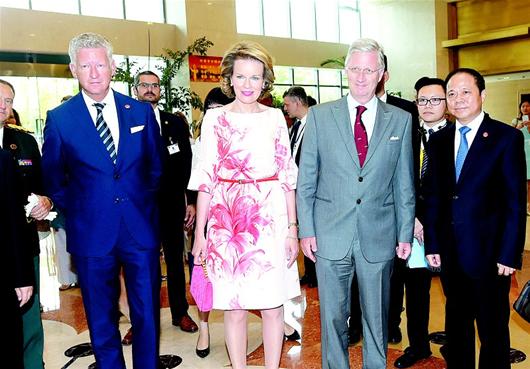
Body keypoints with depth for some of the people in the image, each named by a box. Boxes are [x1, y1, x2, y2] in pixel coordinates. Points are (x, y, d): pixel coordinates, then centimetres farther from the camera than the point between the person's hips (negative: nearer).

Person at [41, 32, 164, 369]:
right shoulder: (59, 118, 0)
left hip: (142, 228, 1)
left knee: (148, 313, 10)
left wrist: (145, 201, 7)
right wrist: (73, 210, 5)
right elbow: (53, 178, 10)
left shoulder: (141, 111, 3)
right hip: (91, 232, -1)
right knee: (101, 321, 12)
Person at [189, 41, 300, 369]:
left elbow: (287, 176, 5)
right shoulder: (215, 118, 3)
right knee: (234, 308, 7)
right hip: (226, 221, 0)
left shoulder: (275, 118, 5)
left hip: (270, 219, 1)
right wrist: (199, 232, 0)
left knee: (273, 306, 7)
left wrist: (292, 228, 0)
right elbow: (206, 178, 3)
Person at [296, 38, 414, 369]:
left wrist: (405, 234, 5)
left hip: (379, 237, 1)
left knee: (377, 317, 13)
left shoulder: (400, 120, 5)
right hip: (331, 235, 0)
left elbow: (404, 184, 7)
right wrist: (306, 229, -3)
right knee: (333, 316, 11)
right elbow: (306, 180, 2)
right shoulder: (319, 115, 1)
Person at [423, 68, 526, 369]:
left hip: (488, 252, -4)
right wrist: (432, 245, 3)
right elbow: (433, 197, 7)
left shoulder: (507, 137, -5)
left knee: (493, 329, 10)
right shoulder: (439, 140, 7)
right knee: (457, 324, 19)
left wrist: (509, 254, -11)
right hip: (451, 253, 4)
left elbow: (515, 201, -8)